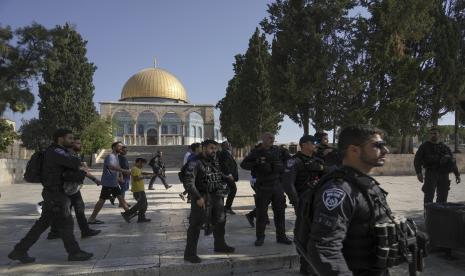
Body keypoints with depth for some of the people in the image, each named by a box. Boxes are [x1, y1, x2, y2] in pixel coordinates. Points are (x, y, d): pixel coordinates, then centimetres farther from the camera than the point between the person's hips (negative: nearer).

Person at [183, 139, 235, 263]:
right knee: (196, 225, -3)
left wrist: (227, 178, 3)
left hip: (215, 197, 8)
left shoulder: (214, 163, 10)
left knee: (220, 221, 19)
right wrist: (198, 197, -25)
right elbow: (188, 182, -20)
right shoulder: (195, 163, -14)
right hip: (201, 198, -8)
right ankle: (190, 253, 7)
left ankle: (220, 245, 39)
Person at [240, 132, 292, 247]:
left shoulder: (277, 150, 6)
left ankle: (281, 236, 22)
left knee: (280, 212, 9)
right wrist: (256, 163, -18)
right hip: (263, 187, -3)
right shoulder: (256, 152, -2)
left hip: (277, 185, 3)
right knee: (261, 213, 2)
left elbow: (287, 160, 22)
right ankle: (260, 237, 16)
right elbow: (243, 164, -4)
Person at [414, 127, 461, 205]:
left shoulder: (445, 147, 15)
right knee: (429, 196, -8)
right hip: (431, 173, -4)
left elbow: (452, 161, 18)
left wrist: (457, 174, 12)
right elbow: (417, 160, -1)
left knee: (442, 197, 7)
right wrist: (419, 173, -12)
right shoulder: (425, 146, 4)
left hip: (444, 175, 4)